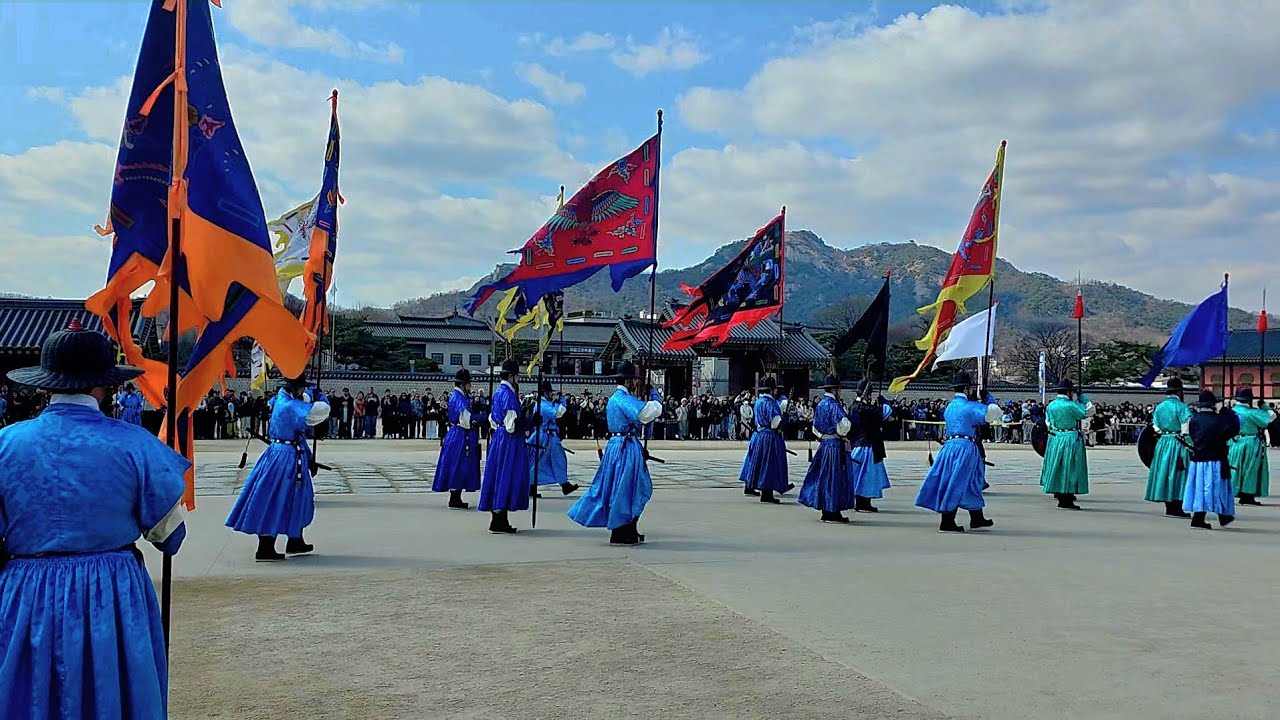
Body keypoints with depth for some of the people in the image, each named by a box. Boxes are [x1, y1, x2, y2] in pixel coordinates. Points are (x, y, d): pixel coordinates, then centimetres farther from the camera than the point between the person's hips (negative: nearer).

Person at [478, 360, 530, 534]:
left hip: (498, 437, 10)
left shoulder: (499, 392, 14)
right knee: (506, 476, -6)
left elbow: (492, 418, 20)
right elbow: (511, 423, -20)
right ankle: (499, 522, -4)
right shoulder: (508, 394, -15)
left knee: (499, 476, 12)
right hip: (509, 441, -10)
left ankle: (498, 521, 18)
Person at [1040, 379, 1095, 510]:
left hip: (1055, 439, 7)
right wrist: (1084, 398, 5)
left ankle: (1061, 498, 21)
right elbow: (1089, 411, -8)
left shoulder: (1051, 405, 4)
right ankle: (1067, 501, -2)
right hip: (1070, 440, -7)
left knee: (1058, 468, 14)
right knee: (1070, 469, -2)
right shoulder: (1071, 405, -16)